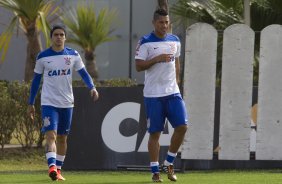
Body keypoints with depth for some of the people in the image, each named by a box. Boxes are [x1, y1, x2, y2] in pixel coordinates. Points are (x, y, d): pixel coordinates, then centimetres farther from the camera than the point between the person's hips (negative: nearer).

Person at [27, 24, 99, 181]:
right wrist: (31, 103, 7)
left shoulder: (73, 55, 2)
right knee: (51, 135, -18)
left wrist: (92, 87, -19)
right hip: (49, 102, -3)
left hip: (67, 103, 3)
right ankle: (52, 166, -30)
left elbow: (84, 73, 1)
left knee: (62, 138, 10)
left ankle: (58, 170, 19)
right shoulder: (43, 57, -1)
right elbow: (36, 80, 6)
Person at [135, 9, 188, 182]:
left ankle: (169, 163, 10)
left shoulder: (175, 41, 11)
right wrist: (157, 59, -19)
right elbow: (138, 66, -10)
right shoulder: (146, 42, -5)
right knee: (155, 132, -1)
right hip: (153, 94, -4)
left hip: (173, 92, 4)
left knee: (182, 127, -8)